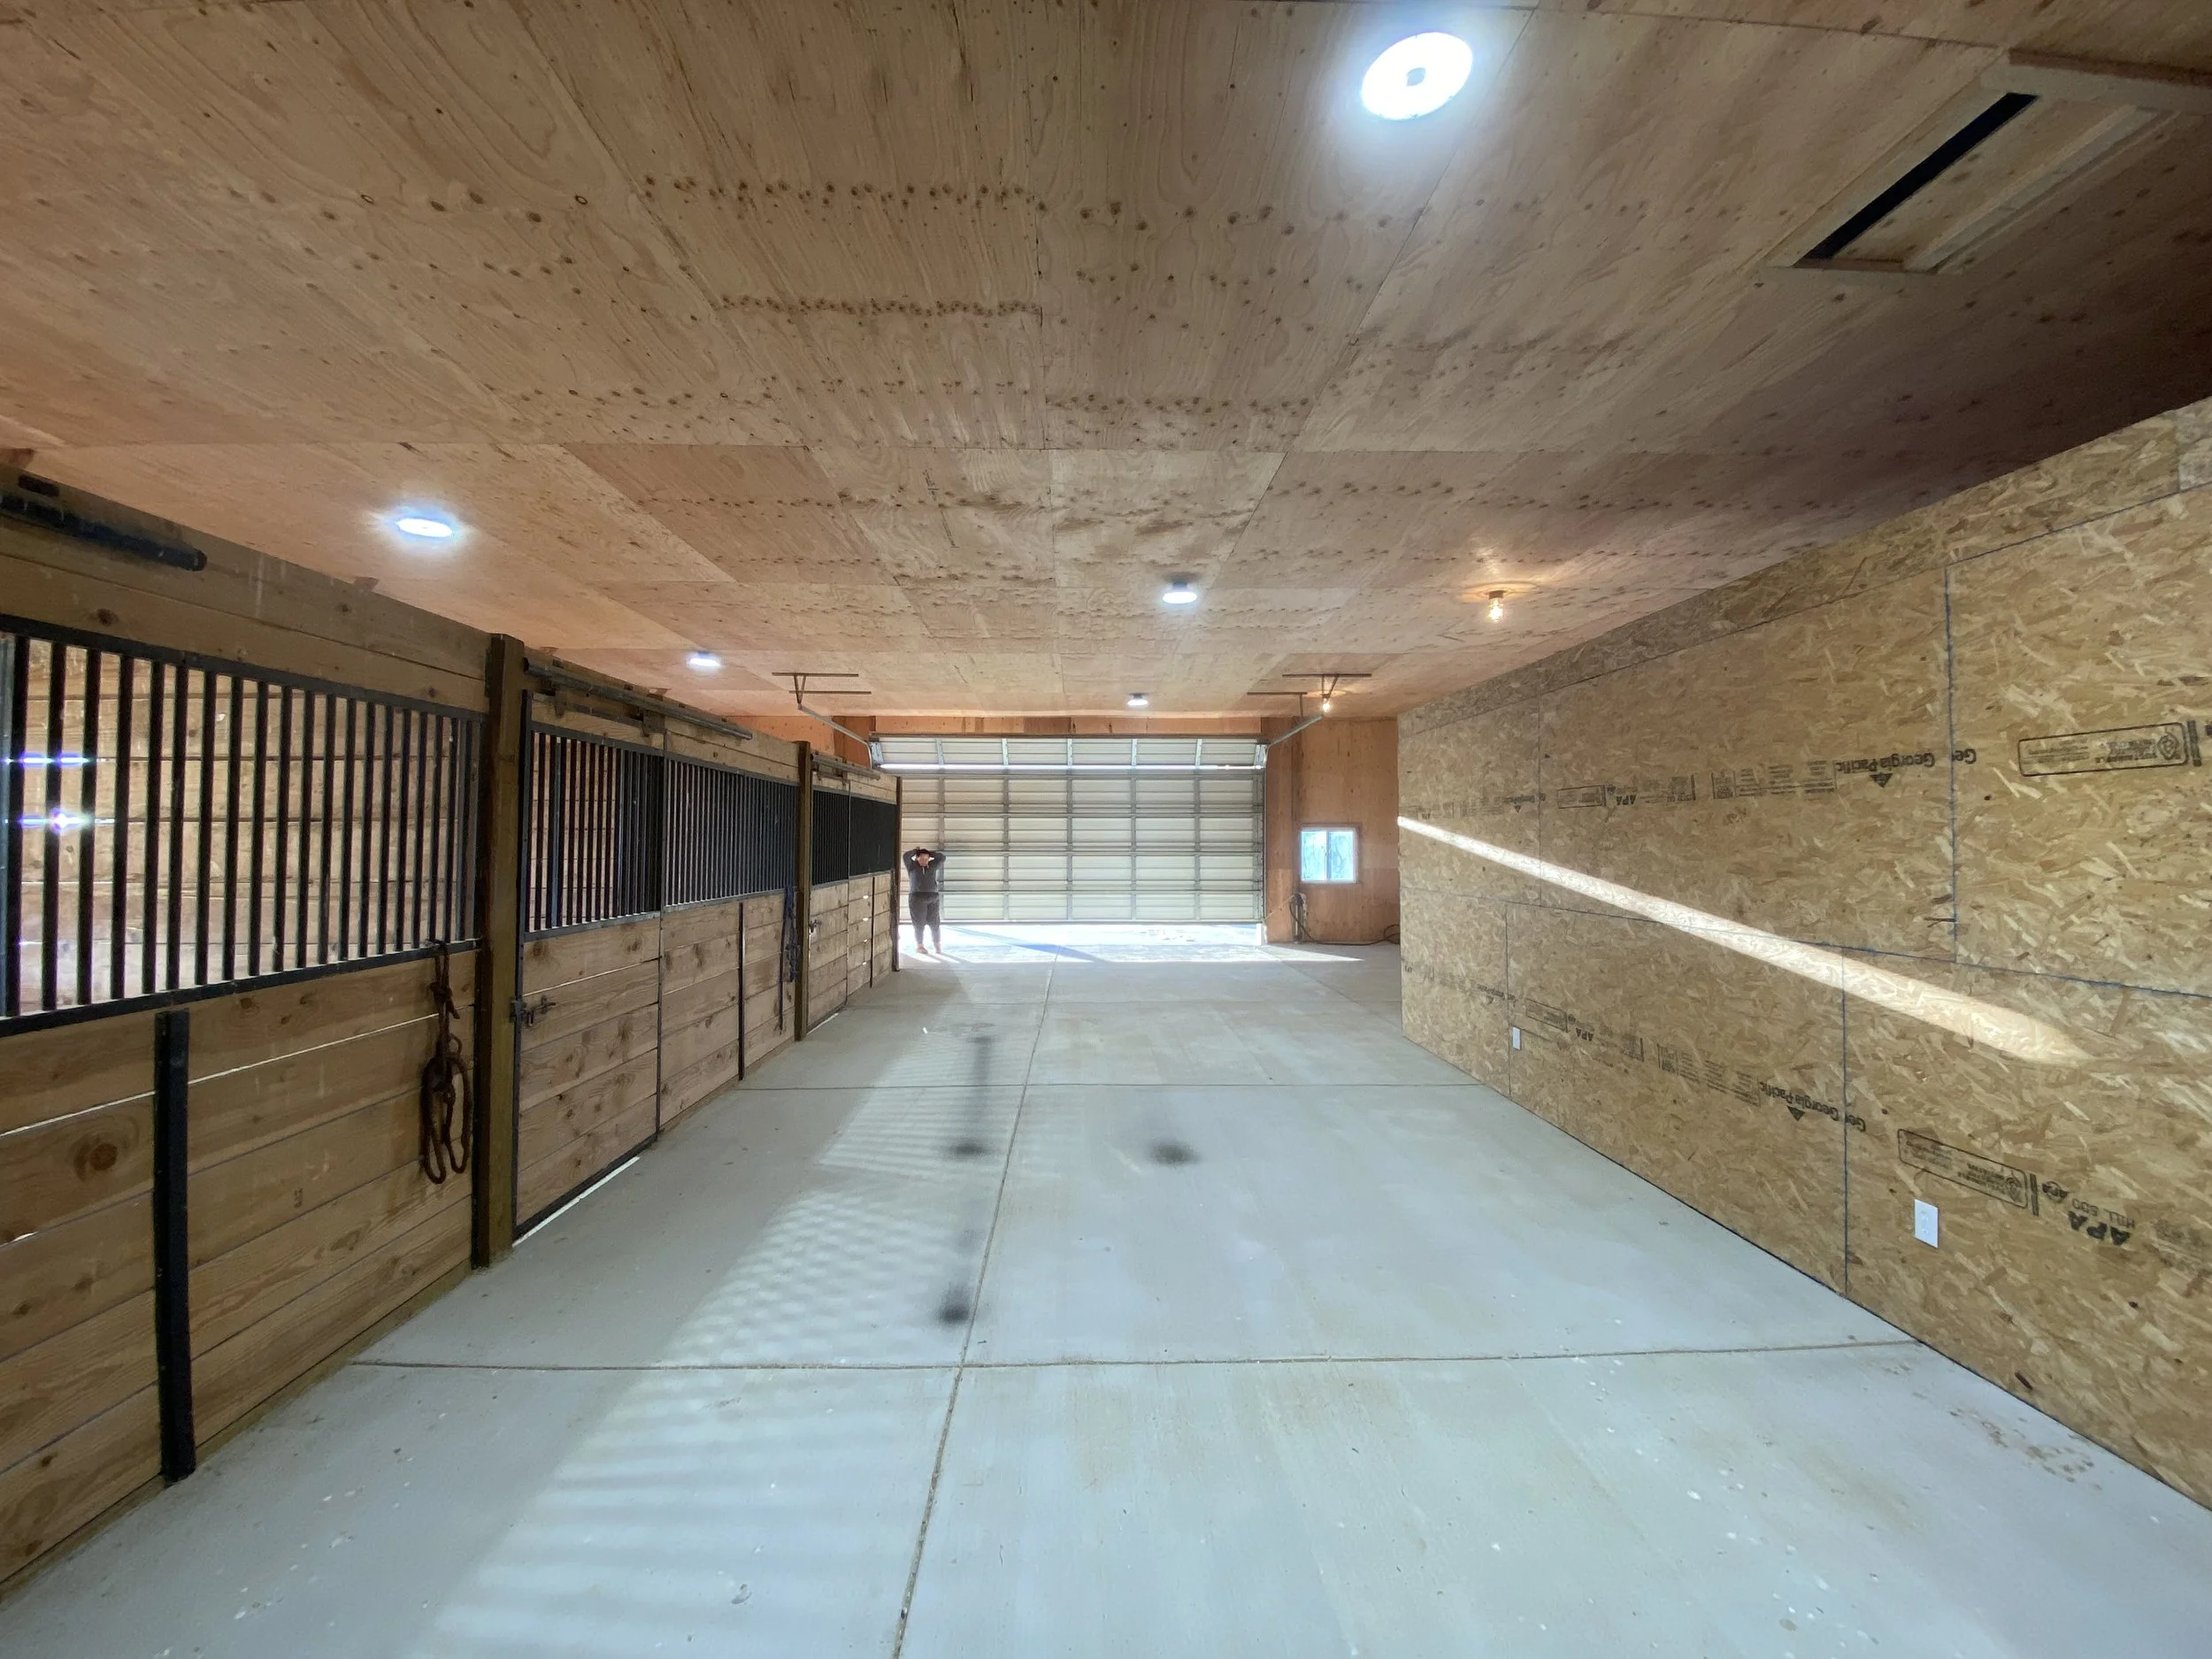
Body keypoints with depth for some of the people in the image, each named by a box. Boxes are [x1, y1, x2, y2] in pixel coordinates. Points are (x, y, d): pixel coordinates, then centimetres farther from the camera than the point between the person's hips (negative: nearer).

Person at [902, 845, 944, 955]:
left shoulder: (932, 866, 12)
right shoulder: (912, 866, 4)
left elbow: (942, 857, 4)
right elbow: (906, 857, -11)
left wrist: (930, 852, 10)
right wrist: (915, 851, 4)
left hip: (933, 898, 3)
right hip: (917, 898, -3)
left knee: (935, 923, 3)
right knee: (919, 923, 2)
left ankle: (938, 946, 10)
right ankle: (919, 946, 14)